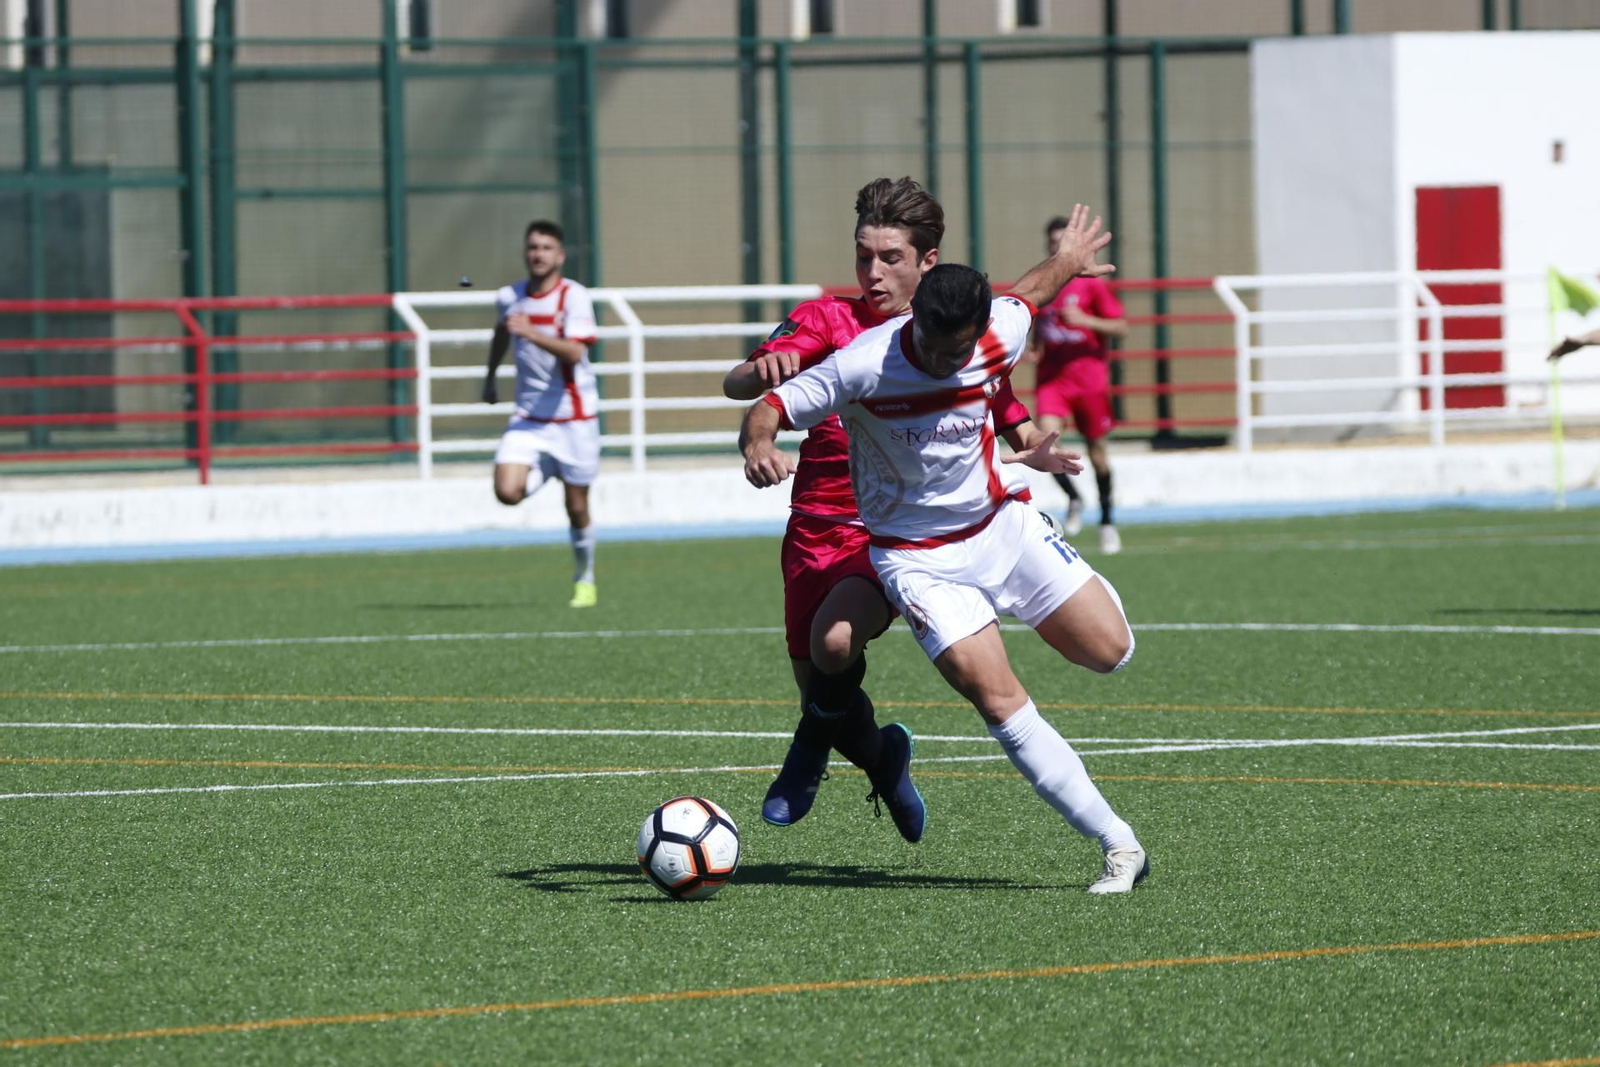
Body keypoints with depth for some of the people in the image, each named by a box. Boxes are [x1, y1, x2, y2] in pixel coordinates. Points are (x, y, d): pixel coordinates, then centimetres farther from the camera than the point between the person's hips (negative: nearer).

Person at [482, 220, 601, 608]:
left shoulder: (574, 297, -12)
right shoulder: (509, 298, 2)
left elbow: (574, 353, -27)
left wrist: (532, 333, -39)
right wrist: (490, 377, 35)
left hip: (573, 416, -3)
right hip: (528, 415, 3)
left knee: (577, 508, 4)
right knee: (507, 492, -17)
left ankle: (585, 579, 27)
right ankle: (542, 473, 18)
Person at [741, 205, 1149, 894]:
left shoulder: (1000, 336, -15)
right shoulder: (865, 367, -26)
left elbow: (1025, 295, 9)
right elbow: (768, 408, -21)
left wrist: (1068, 259, 30)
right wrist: (760, 444, -45)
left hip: (1001, 522, 4)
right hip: (919, 556, -4)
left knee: (1110, 651, 5)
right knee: (999, 701, -17)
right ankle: (1119, 846, -12)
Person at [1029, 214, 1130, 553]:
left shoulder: (1090, 283, -4)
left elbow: (1121, 327, -4)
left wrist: (1085, 320, -19)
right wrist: (1036, 349, 5)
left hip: (1088, 375, -2)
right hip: (1052, 377, 3)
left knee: (1096, 449, 5)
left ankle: (1107, 522, 21)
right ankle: (1073, 499, 4)